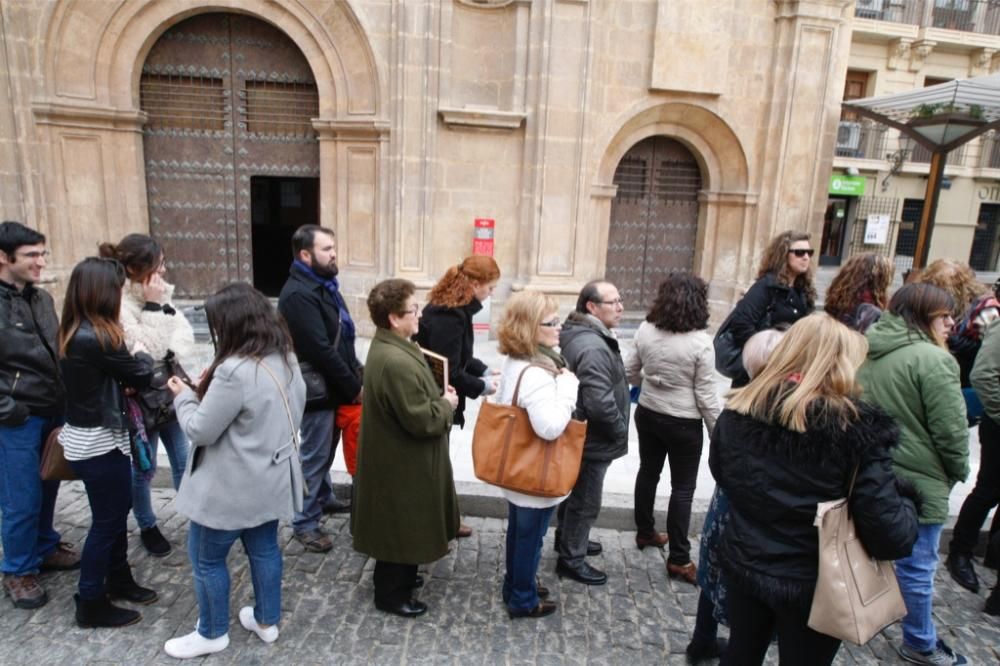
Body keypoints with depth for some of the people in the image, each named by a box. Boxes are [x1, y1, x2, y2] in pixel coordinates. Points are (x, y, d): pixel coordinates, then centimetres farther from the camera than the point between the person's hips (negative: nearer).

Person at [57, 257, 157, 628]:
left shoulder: (75, 332, 4)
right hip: (97, 443, -9)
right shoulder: (96, 339, -26)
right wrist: (143, 356, 5)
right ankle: (91, 604, 21)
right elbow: (140, 376, -14)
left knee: (117, 510, 21)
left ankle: (118, 580, 37)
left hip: (91, 436, 9)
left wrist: (123, 381, -10)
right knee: (107, 520, 6)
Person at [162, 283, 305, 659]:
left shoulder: (234, 372, -28)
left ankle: (212, 634, 31)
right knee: (264, 549, 21)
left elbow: (200, 430, -19)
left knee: (206, 558, 13)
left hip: (233, 487, -8)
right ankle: (267, 621, 37)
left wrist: (184, 396, -1)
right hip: (270, 480, 8)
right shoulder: (286, 361, -1)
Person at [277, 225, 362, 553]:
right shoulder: (298, 294, -22)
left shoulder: (323, 285, 10)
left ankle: (324, 498, 43)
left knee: (326, 450, 24)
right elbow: (321, 350, -26)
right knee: (314, 455, 2)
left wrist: (356, 370, 6)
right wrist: (354, 387, -18)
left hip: (333, 386, 10)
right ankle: (305, 523, 17)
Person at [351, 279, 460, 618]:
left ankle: (399, 577, 45)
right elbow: (422, 420, -29)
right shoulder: (396, 362, -32)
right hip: (403, 464, -11)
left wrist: (438, 397, 1)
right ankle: (391, 594, 28)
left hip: (399, 458, 11)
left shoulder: (389, 347, 3)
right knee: (399, 528, 9)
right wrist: (446, 403, -12)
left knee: (403, 526, 26)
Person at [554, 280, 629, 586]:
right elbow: (600, 403, -34)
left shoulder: (579, 334, 6)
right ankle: (571, 560, 24)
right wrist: (621, 430, -16)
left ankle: (567, 538, 46)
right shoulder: (593, 348, -29)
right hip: (592, 441, -10)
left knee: (575, 493, 26)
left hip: (578, 435, 10)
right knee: (585, 501, 7)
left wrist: (616, 429, 18)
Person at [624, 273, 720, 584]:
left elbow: (629, 372, 6)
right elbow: (706, 395, -16)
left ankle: (645, 532, 40)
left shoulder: (645, 330, -7)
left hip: (648, 414, 5)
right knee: (682, 488, 8)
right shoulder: (700, 341, -20)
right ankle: (679, 559, 17)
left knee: (648, 472, 22)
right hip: (683, 423, -5)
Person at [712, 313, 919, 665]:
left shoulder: (738, 409, -10)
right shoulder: (857, 428, -23)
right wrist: (906, 502, -1)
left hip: (742, 566, 3)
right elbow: (892, 536, -21)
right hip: (811, 585, -3)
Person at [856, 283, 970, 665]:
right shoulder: (932, 359, -19)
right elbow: (951, 429, -16)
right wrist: (958, 472, 1)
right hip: (916, 481, -7)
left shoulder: (868, 352, 5)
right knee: (916, 565, 9)